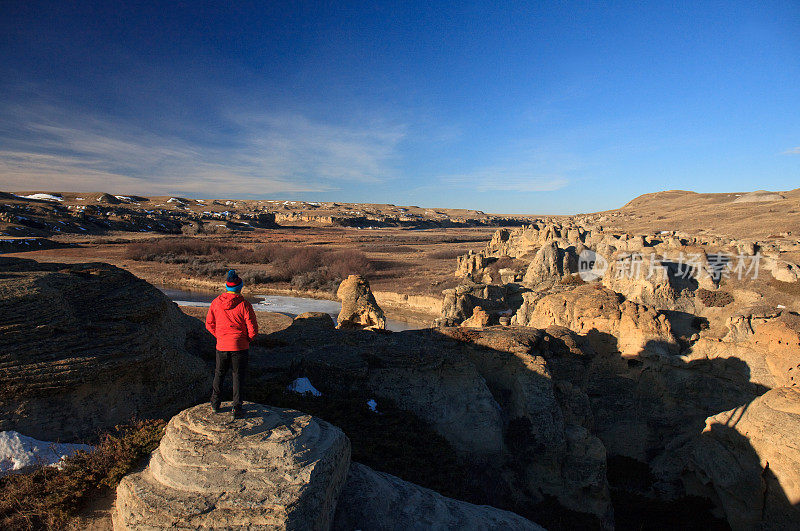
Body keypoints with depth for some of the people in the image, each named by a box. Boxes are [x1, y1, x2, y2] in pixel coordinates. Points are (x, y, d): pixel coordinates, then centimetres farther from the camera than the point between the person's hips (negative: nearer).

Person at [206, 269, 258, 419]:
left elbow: (209, 324, 7)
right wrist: (248, 339, 7)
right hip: (240, 347, -3)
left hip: (221, 346, 3)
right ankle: (237, 409, 11)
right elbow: (253, 329, -12)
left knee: (219, 374, 22)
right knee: (238, 377, 8)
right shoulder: (244, 305, -15)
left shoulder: (216, 303, -3)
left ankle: (215, 404, 31)